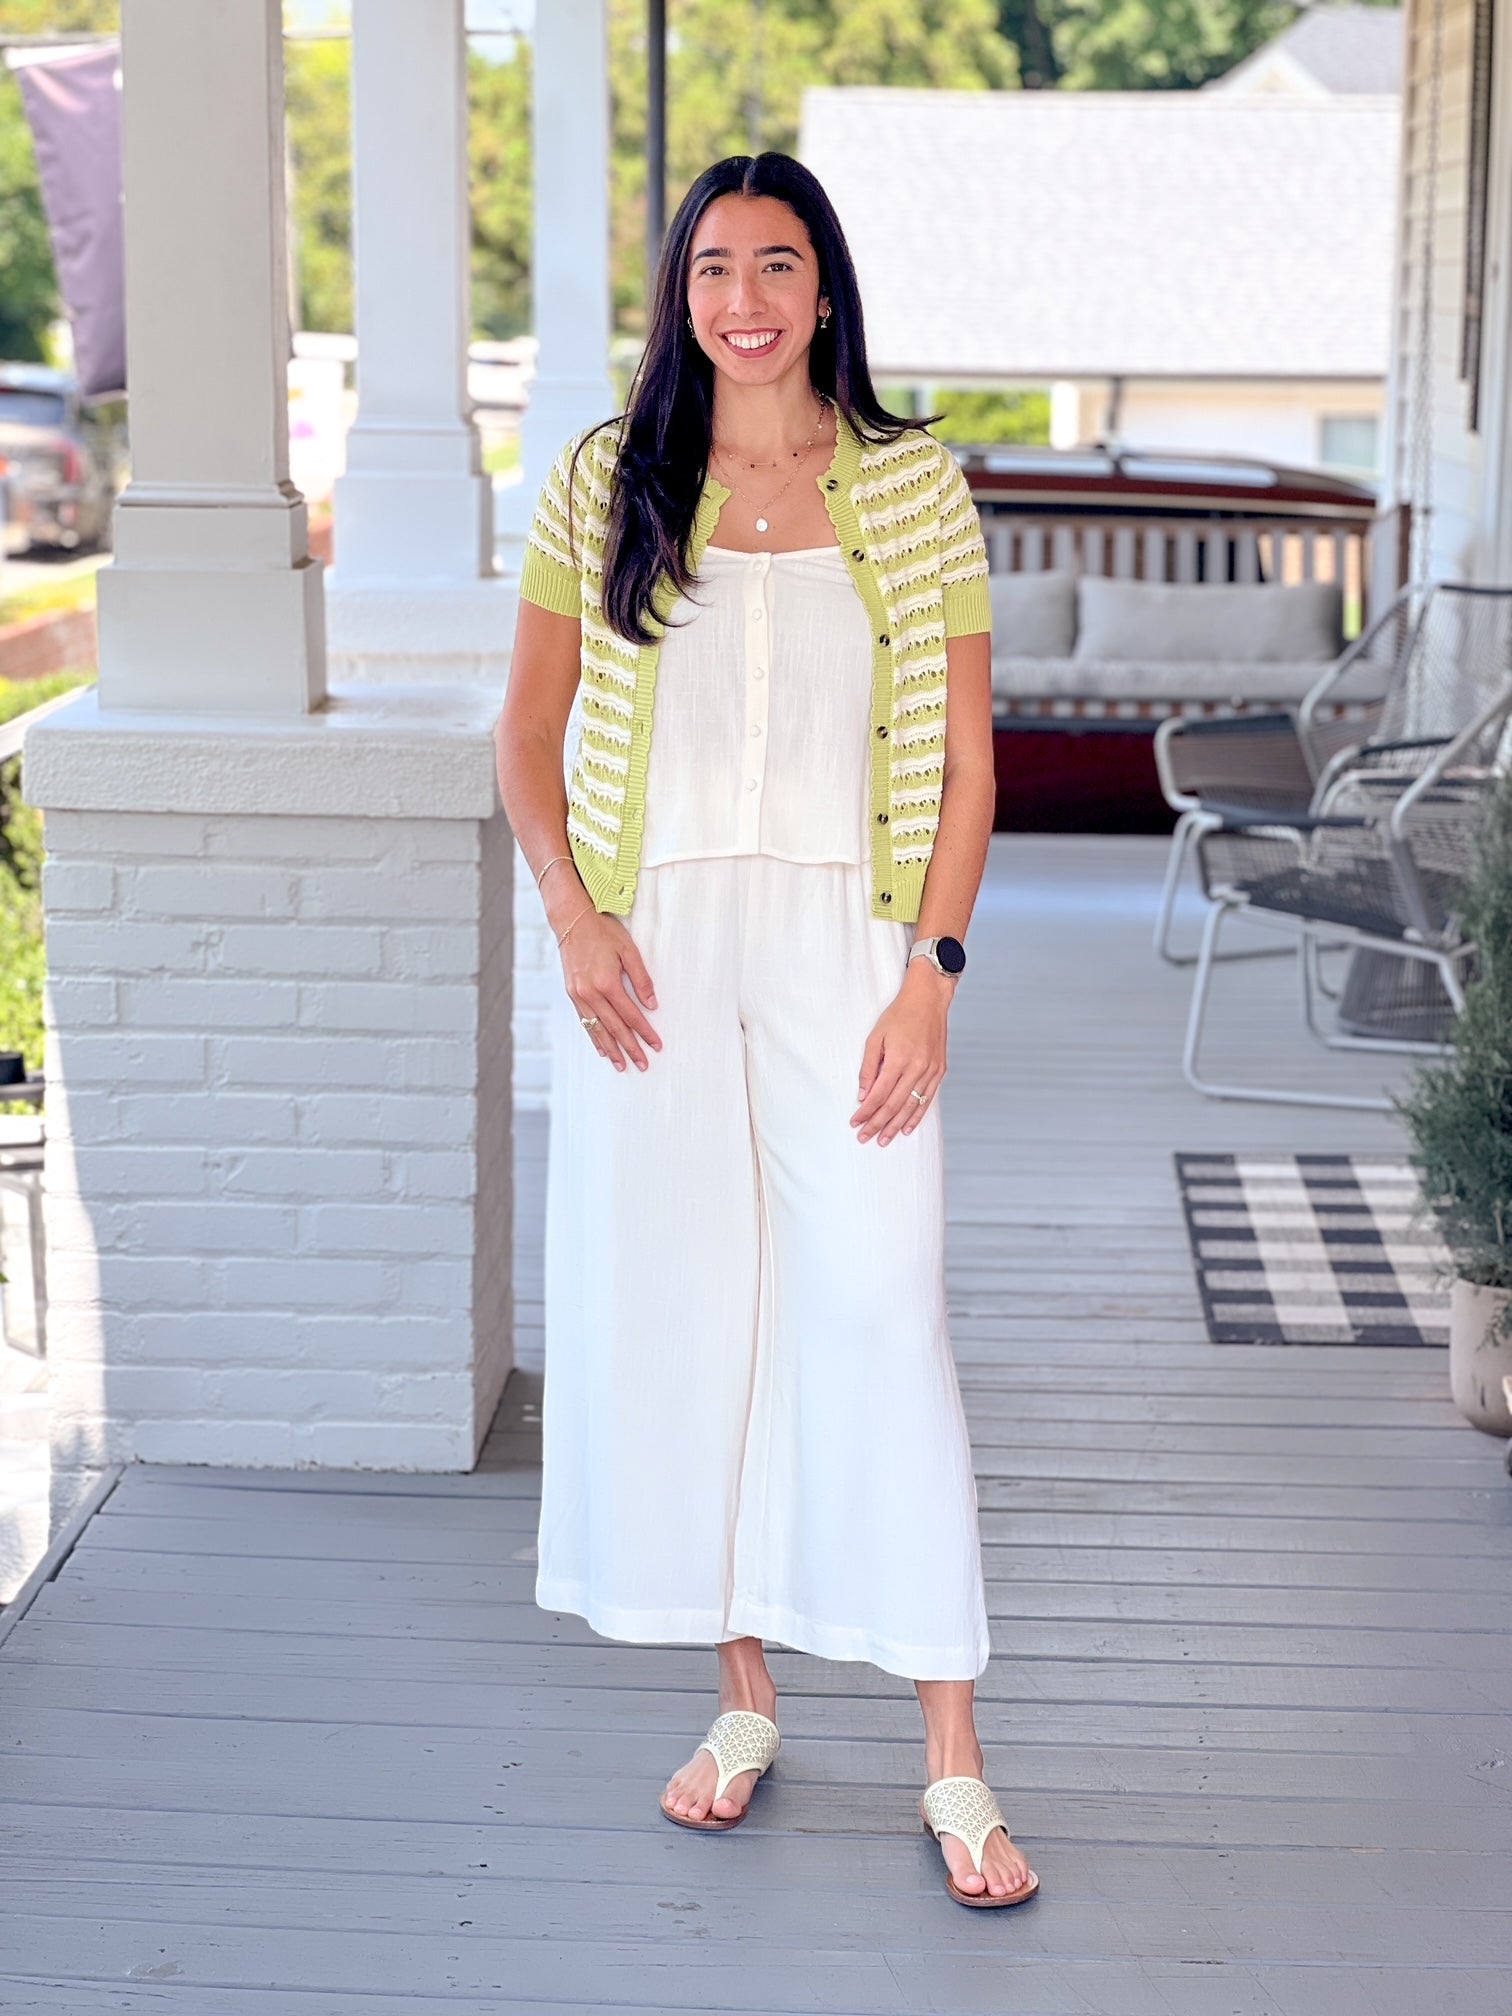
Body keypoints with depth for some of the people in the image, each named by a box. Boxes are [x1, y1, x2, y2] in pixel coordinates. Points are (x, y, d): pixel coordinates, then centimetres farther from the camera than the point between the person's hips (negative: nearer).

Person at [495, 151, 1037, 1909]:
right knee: (677, 1310, 7)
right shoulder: (607, 481, 5)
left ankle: (953, 1762, 1)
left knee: (879, 1320, -6)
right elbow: (529, 736, 10)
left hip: (842, 943, -2)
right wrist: (574, 920, -4)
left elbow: (965, 759, 2)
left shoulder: (912, 486, 2)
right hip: (654, 948, 2)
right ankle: (742, 1695, 23)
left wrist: (930, 974, -6)